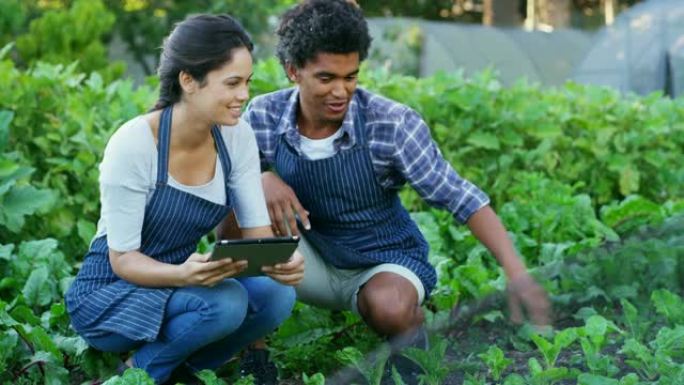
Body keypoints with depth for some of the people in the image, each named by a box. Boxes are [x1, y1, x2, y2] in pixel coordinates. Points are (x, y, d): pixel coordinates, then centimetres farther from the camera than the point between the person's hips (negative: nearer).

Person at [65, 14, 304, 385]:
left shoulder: (237, 136, -8)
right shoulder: (133, 143, -25)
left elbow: (257, 231, -8)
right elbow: (122, 259, -21)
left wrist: (280, 261, -31)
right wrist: (183, 274, -41)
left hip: (175, 282, 6)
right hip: (108, 296, -6)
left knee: (277, 295, -20)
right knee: (226, 302, -31)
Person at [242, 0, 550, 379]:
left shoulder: (391, 124, -22)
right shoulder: (264, 115, -13)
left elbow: (460, 196, -22)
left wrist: (516, 272, -34)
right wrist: (261, 178, -30)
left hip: (386, 262, -3)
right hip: (312, 261, 3)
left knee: (387, 307, -38)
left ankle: (412, 323, 1)